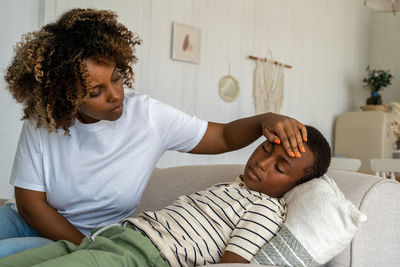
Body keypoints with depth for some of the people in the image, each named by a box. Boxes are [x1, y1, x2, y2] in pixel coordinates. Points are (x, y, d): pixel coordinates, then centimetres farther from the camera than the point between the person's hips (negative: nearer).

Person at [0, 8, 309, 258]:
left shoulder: (149, 115, -14)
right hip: (38, 225, 3)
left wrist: (266, 120, -29)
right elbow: (31, 203, -12)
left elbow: (223, 136, -8)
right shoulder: (42, 123, -13)